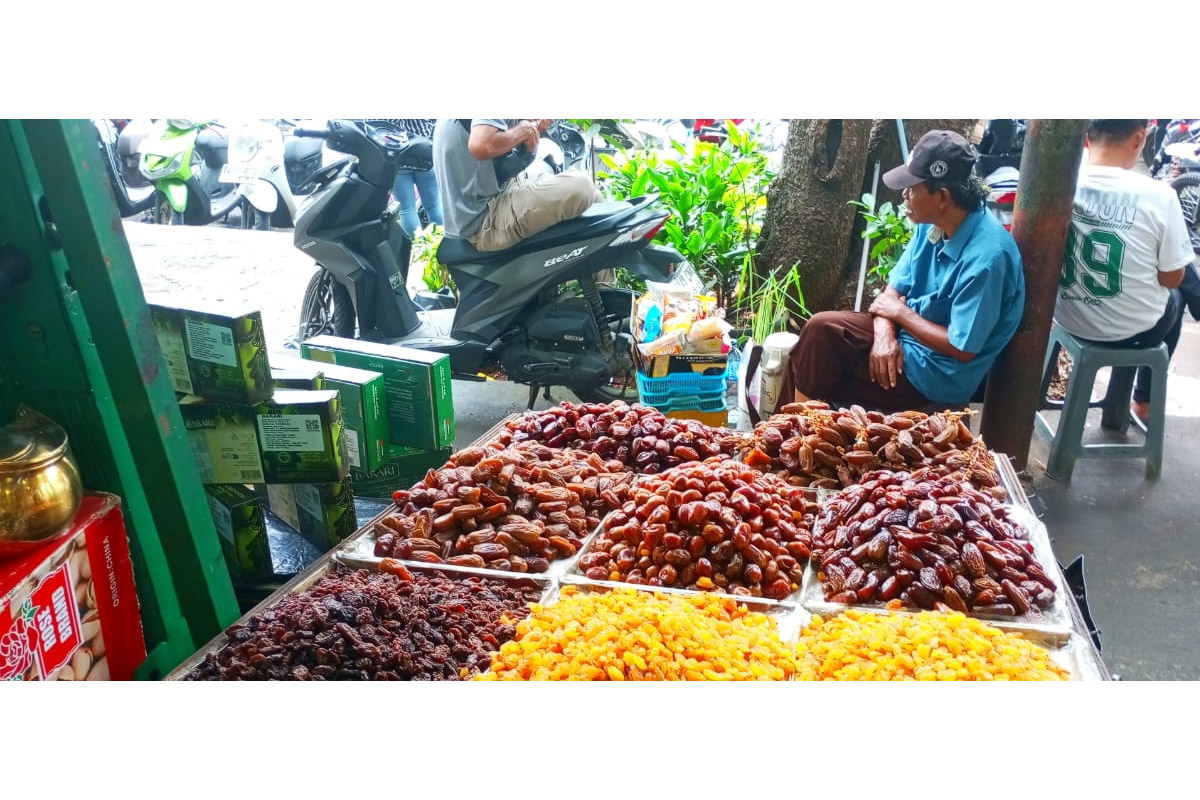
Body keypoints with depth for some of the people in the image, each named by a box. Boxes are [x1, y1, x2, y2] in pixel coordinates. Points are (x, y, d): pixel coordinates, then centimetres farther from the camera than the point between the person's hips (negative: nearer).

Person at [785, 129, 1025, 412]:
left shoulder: (985, 257, -27)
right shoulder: (932, 225, -2)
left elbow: (962, 348, -24)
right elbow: (893, 291, 3)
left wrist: (900, 312, -14)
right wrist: (885, 333, -18)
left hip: (939, 373, -8)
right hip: (910, 335, 8)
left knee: (823, 330, -16)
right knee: (822, 328, -3)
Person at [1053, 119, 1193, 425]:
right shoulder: (1158, 196, -23)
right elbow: (1172, 278, -11)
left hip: (1067, 316, 3)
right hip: (1131, 330, -3)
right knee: (1175, 298, 33)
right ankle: (1143, 401, 42)